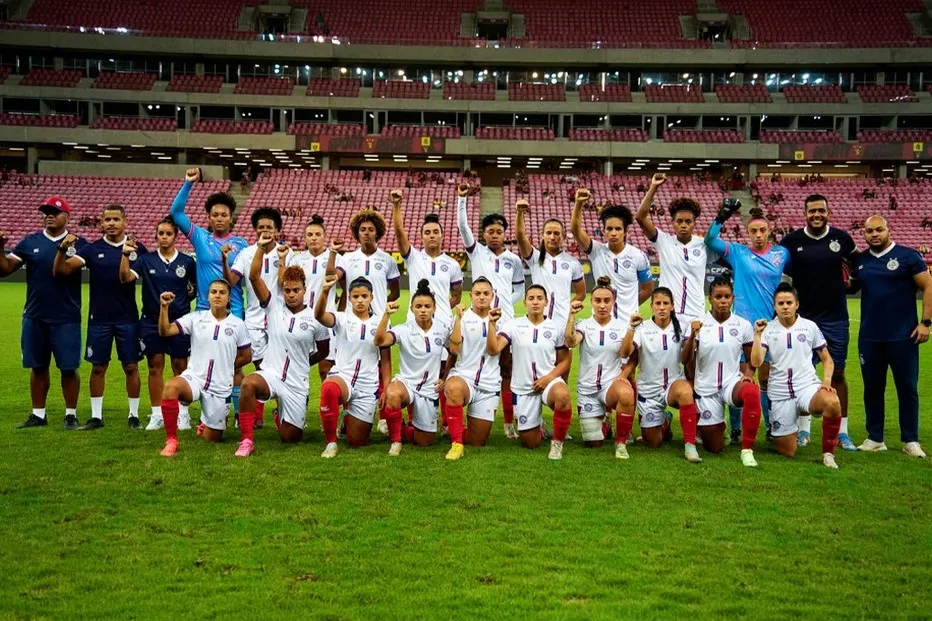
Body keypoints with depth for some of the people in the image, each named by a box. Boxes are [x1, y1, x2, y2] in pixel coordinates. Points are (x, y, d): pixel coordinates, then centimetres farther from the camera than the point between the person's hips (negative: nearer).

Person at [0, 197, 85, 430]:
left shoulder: (78, 243, -1)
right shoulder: (30, 242, 5)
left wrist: (64, 250, -27)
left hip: (66, 318, -3)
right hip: (34, 317, 3)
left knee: (68, 368, 1)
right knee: (38, 367, 11)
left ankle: (71, 415, 13)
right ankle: (38, 414, 22)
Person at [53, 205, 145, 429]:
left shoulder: (137, 248, -1)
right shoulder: (92, 249, 0)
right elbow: (61, 270, -8)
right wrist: (63, 249, -25)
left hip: (128, 318, -1)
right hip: (99, 318, 1)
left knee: (131, 367, 4)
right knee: (98, 367, 7)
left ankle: (134, 415, 15)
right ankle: (96, 416, 17)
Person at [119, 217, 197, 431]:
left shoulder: (187, 261, 1)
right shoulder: (146, 259, 1)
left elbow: (196, 287, 13)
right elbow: (125, 277, -12)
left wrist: (183, 299, 0)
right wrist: (125, 255, -25)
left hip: (180, 320, -1)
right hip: (151, 321, 1)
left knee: (180, 367, 5)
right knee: (155, 367, 5)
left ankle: (183, 414, 14)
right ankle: (157, 415, 13)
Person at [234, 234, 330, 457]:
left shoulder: (314, 318, -1)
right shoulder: (274, 306, 0)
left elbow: (323, 351, 14)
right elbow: (254, 276, -12)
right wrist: (261, 248, -22)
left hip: (296, 384, 1)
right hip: (270, 373, -1)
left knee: (290, 437, 6)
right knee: (248, 383, -38)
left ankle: (281, 415, 44)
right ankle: (246, 440, -22)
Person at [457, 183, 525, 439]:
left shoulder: (513, 259, 9)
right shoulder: (477, 252, 5)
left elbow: (520, 288, 18)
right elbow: (462, 226, -4)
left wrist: (507, 303, 3)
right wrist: (461, 198, -12)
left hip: (505, 320, 1)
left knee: (507, 370, 4)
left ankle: (509, 423, 10)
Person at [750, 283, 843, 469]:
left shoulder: (810, 327, 3)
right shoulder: (768, 329, 0)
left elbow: (827, 359, 10)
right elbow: (756, 362, -11)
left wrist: (827, 380, -8)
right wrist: (757, 334, -17)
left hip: (808, 387, 0)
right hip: (780, 394, 0)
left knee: (832, 402, -36)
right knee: (787, 452, 1)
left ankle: (828, 453, -14)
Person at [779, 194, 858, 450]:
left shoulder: (841, 238, -1)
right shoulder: (791, 241, -5)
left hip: (836, 318, 1)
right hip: (803, 318, -1)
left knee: (837, 373, 6)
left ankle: (842, 431, 14)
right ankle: (804, 429, 16)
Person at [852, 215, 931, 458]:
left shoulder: (908, 256, -4)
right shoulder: (860, 261, 8)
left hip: (902, 336, -4)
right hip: (869, 337, 4)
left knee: (907, 388, 4)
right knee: (872, 388, 10)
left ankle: (911, 440, 14)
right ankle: (875, 438, 19)